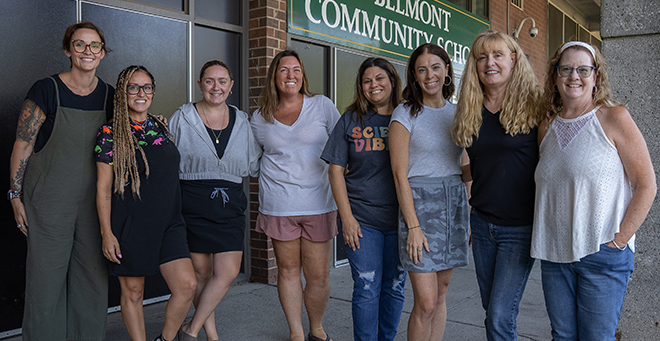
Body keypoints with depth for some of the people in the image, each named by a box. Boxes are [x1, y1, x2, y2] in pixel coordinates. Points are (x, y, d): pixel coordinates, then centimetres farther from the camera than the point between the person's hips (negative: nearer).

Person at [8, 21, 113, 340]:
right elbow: (22, 145, -4)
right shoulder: (46, 90, -7)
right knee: (46, 275, 3)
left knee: (94, 275, 10)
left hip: (94, 202, 4)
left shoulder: (109, 96, 5)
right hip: (49, 202, -4)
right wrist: (16, 196, -6)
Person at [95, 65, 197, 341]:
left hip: (167, 222, 4)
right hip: (130, 225, -4)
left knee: (187, 285, -3)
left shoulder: (161, 126, 10)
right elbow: (103, 188, -5)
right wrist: (107, 233, -9)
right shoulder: (111, 133, -4)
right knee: (133, 291, 6)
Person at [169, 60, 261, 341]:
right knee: (201, 272, 6)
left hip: (230, 206, 3)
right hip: (193, 205, -2)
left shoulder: (241, 121, 9)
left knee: (228, 272, -4)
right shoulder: (182, 118, 1)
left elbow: (254, 166, 14)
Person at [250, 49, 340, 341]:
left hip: (318, 202, -1)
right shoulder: (260, 118, 7)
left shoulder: (322, 106, 3)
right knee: (288, 270, 8)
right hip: (279, 204, 1)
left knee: (319, 276, 3)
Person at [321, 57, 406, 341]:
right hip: (362, 220, -1)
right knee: (367, 290, 0)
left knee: (394, 288, 12)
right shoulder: (351, 120, 3)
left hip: (400, 220, 1)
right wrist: (347, 217, -5)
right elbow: (336, 170, 2)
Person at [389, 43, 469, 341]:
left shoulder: (457, 113, 12)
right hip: (419, 204, -5)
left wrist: (472, 217, 9)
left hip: (454, 204, 5)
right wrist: (413, 226, -14)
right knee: (426, 302, -7)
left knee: (440, 295, 11)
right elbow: (400, 174, -8)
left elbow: (462, 167, 16)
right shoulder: (405, 114, -3)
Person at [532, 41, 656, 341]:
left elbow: (646, 185, -7)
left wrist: (618, 240, -11)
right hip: (554, 254, 5)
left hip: (602, 254, -4)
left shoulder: (613, 118, -5)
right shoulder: (547, 128, 9)